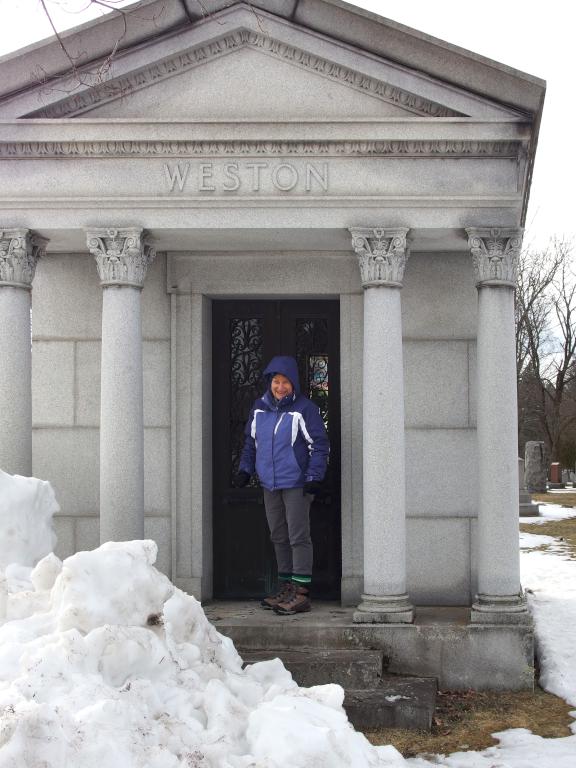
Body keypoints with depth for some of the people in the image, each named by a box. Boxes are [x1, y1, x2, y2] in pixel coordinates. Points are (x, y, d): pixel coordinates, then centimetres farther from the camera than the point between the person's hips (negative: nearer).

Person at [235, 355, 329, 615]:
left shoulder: (304, 409, -9)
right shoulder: (259, 408, 9)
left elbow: (320, 445, -8)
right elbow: (250, 441, 21)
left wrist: (314, 476, -14)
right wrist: (245, 469, 13)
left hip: (297, 485, -7)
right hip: (270, 485, 7)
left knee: (298, 536, -5)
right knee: (279, 537, 13)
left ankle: (301, 592, -3)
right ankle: (285, 588, 22)